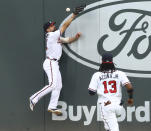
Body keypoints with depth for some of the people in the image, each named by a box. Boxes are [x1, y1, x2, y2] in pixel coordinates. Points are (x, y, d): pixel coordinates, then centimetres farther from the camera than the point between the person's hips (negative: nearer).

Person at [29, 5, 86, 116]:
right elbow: (64, 26, -12)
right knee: (53, 84, -20)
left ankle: (52, 107, 9)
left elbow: (67, 40, 20)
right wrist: (73, 15, -11)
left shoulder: (57, 37, 20)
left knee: (58, 86, 8)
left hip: (54, 64, 10)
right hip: (50, 63, -10)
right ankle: (34, 98, -14)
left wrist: (76, 37, 1)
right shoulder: (52, 35, -9)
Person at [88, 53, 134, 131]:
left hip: (105, 106, -3)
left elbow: (91, 92, -1)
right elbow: (129, 87, -9)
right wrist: (130, 98, 9)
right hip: (118, 106, 3)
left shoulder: (97, 75, -1)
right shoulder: (119, 74, 2)